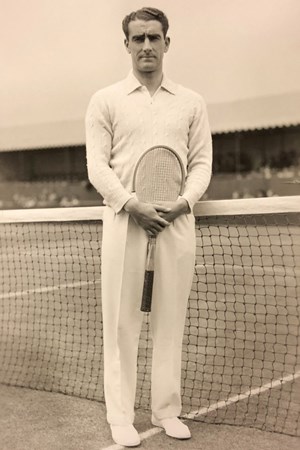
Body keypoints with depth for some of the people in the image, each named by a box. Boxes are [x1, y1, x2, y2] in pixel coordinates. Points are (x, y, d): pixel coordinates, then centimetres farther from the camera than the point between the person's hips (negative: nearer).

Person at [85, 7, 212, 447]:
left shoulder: (192, 102, 13)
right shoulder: (105, 101, 7)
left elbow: (202, 161, 10)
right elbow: (97, 165, 1)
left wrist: (183, 202, -9)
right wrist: (132, 204, -13)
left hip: (176, 220, 2)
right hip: (124, 217, -2)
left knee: (171, 318, 5)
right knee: (122, 320, -1)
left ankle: (167, 410, 16)